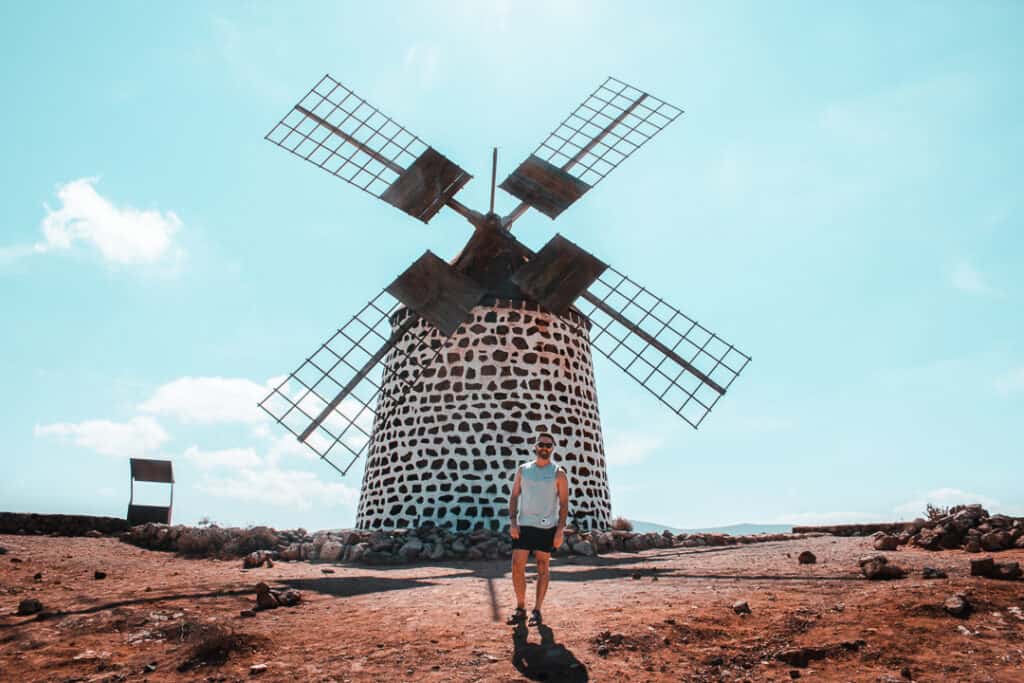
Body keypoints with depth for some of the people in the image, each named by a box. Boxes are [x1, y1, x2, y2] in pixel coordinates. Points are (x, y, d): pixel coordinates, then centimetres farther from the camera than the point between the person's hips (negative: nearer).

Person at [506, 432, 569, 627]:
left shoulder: (558, 474, 0)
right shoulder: (522, 470, 7)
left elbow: (564, 504, -1)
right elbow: (514, 496, 8)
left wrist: (560, 530, -9)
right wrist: (512, 521, -4)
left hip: (547, 528, -2)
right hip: (523, 526, 2)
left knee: (543, 568, 5)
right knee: (517, 567, -1)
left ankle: (537, 610, 15)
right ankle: (520, 608, 15)